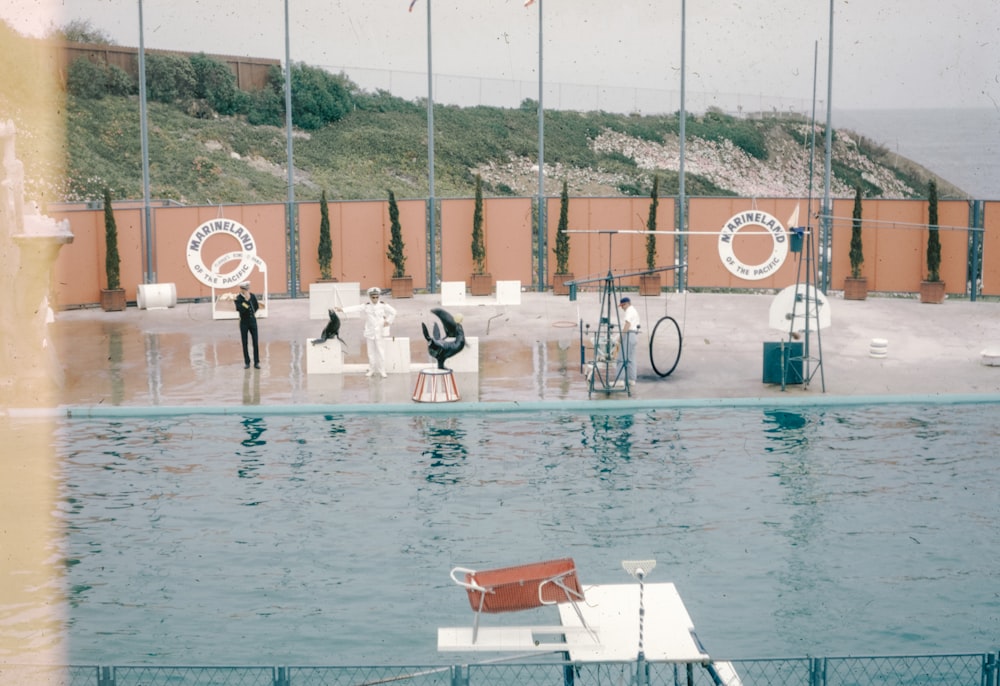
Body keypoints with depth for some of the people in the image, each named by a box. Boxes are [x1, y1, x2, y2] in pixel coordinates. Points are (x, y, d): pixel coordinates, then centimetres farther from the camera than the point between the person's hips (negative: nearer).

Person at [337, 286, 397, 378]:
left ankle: (382, 371, 5)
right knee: (371, 352, 8)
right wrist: (342, 309, -19)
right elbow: (355, 308, -9)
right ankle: (372, 370, 19)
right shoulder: (366, 306, -1)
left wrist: (388, 321, -4)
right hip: (370, 332, 2)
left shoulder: (383, 305, -4)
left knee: (381, 352, -2)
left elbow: (393, 312, 1)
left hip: (380, 332, -2)